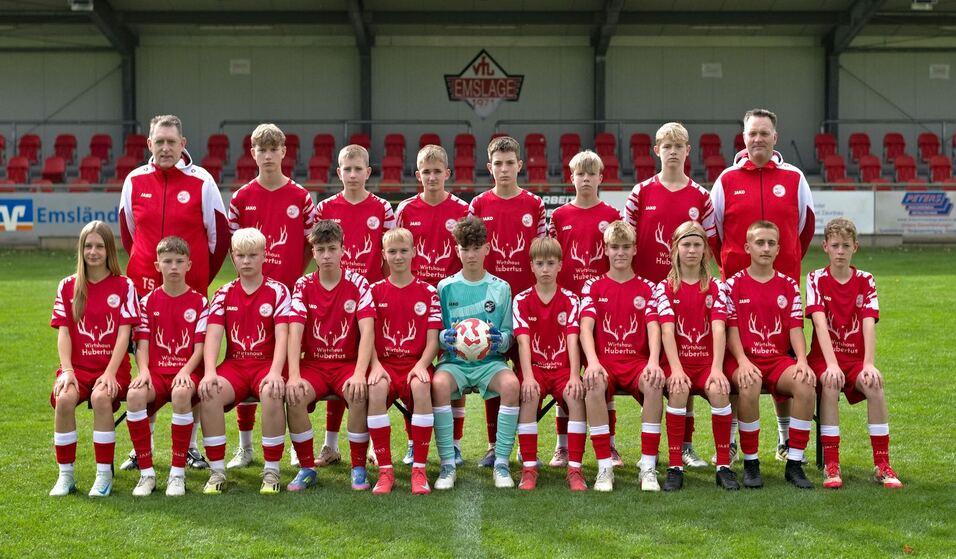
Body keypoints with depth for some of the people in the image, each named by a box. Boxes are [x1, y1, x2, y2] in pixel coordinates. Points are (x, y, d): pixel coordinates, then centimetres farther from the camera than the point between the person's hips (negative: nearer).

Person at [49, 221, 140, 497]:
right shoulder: (67, 286, 10)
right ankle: (65, 475, -15)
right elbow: (63, 332, 4)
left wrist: (110, 372, -16)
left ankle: (104, 474, -20)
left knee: (101, 397, -34)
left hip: (112, 366, -2)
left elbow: (124, 333, -5)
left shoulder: (124, 286, 2)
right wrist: (67, 370, -11)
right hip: (77, 365, 2)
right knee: (64, 398, -29)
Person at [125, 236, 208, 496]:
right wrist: (143, 371, -13)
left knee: (181, 393, -38)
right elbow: (142, 344, 6)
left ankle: (178, 472, -26)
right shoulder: (148, 302, 11)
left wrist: (185, 371, -18)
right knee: (134, 394, -33)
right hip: (156, 370, 2)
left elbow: (200, 346, -1)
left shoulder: (199, 302, 5)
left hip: (187, 371, -2)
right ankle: (146, 472, -20)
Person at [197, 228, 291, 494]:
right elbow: (213, 334, -2)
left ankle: (271, 471, -19)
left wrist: (275, 372, -25)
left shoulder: (277, 291, 2)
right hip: (234, 364, 2)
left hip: (267, 363, -2)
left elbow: (282, 335, -9)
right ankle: (217, 471, -16)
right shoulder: (224, 293, 9)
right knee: (209, 393, -29)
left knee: (272, 394, -36)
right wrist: (210, 372, -19)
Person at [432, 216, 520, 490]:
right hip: (454, 361, 0)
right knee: (438, 384, -35)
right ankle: (447, 465, -25)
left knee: (511, 384, -33)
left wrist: (499, 340, -16)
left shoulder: (501, 288, 8)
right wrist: (445, 338, -17)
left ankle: (501, 463, -21)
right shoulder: (445, 287, 7)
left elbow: (509, 335, 8)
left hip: (490, 361, 0)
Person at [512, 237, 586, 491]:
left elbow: (572, 340, -7)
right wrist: (528, 376, -23)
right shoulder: (522, 300, 3)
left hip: (563, 367, 1)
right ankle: (529, 468, -24)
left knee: (576, 396, -30)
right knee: (529, 395, -33)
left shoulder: (570, 300, 4)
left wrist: (574, 375, -22)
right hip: (535, 366, -1)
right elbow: (523, 341, -8)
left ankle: (575, 469, -24)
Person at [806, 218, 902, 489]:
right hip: (824, 357, -2)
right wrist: (832, 364, -29)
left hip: (856, 358, 2)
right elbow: (820, 322, -16)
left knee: (875, 385, -29)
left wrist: (869, 365, -24)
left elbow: (869, 324, -9)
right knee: (830, 385, -34)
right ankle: (831, 465, -28)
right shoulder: (816, 279, -2)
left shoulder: (865, 280, 3)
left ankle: (882, 465, -21)